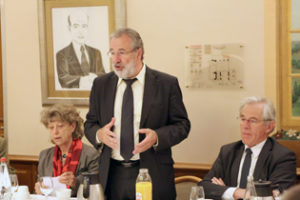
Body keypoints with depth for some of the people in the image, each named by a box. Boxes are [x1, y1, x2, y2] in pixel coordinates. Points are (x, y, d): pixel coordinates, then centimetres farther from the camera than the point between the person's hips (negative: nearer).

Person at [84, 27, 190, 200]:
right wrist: (99, 134, -10)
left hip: (153, 175, -3)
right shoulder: (101, 85, 9)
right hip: (112, 177, 3)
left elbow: (182, 125, -1)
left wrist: (157, 137, -19)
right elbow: (90, 124, 13)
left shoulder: (167, 84, -2)